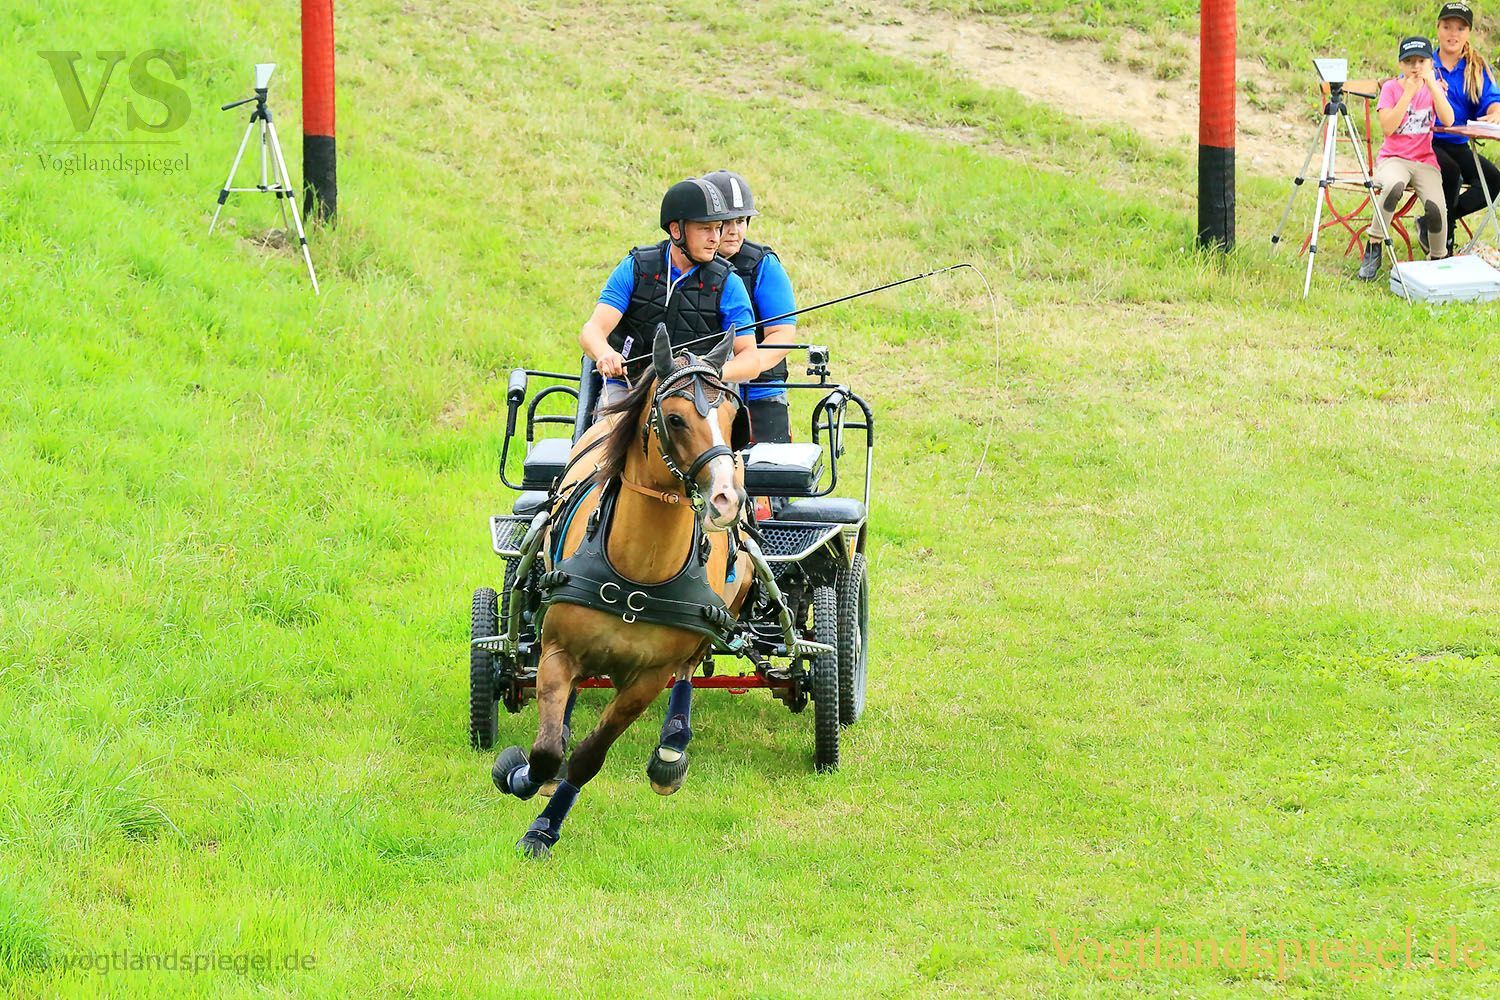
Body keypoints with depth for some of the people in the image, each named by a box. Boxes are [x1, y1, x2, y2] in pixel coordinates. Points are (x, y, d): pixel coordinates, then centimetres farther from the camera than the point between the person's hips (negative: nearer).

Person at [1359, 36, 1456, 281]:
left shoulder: (1434, 88, 9)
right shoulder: (1391, 88, 2)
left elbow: (1448, 120, -10)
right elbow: (1388, 128, -13)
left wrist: (1432, 85, -15)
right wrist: (1408, 93, -15)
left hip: (1425, 161, 2)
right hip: (1393, 158, -2)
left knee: (1436, 208, -27)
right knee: (1394, 186, -39)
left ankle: (1438, 258, 1)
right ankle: (1373, 249, -27)